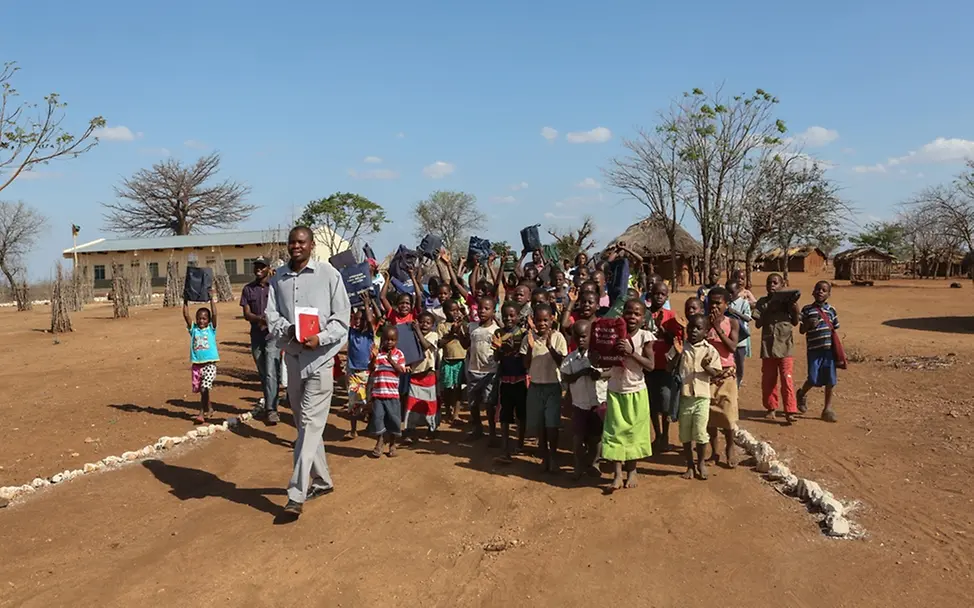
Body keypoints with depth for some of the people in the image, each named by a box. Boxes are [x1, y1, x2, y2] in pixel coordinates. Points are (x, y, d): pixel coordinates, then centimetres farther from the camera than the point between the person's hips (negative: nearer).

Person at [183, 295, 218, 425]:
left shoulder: (211, 329, 3)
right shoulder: (193, 329, 9)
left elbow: (214, 314, -10)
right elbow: (186, 316, 0)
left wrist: (211, 299, -11)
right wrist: (185, 301, -3)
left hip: (210, 364, -4)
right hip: (197, 364, 4)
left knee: (205, 389, -15)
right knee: (200, 390, 12)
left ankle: (201, 414, -14)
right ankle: (209, 408, 32)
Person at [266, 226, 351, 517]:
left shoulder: (328, 274, -4)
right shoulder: (278, 277, 7)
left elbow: (342, 315, -5)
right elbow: (271, 315, 4)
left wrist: (320, 338, -19)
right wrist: (288, 330, -17)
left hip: (321, 357, -5)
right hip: (292, 356, 5)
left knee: (310, 423, -8)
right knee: (303, 423, 14)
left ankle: (296, 494, -7)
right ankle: (322, 481, 30)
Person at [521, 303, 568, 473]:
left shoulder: (557, 337, -9)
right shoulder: (529, 338, -3)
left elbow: (562, 363, -12)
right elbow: (526, 365, -4)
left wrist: (550, 347, -25)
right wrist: (530, 347, -20)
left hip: (553, 385, -2)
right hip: (535, 386, 3)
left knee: (552, 424, -1)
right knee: (539, 424, 10)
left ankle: (553, 457, 16)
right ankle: (544, 456, 25)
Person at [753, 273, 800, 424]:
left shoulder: (787, 300, 2)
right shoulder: (762, 302, 4)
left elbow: (795, 322, 6)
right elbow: (757, 324, -4)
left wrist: (795, 309, -10)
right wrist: (769, 311, -15)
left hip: (785, 345, -2)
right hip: (768, 345, 2)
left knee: (787, 379, -8)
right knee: (768, 379, 9)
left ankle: (790, 412, -6)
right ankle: (771, 408, 24)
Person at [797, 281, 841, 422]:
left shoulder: (831, 310, 8)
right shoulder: (807, 309, 2)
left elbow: (836, 330, 12)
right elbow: (801, 330, 3)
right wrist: (808, 324, -18)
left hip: (829, 349, 2)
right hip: (814, 349, -2)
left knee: (830, 380, 4)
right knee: (814, 379, -4)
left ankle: (828, 408, 16)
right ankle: (802, 394, 28)